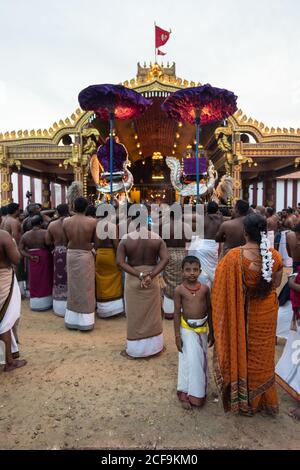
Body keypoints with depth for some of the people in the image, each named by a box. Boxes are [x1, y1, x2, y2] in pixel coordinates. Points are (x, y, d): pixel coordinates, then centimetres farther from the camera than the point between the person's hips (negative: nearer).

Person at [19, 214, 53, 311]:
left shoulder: (25, 235, 2)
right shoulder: (45, 233, -12)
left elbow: (21, 249, 0)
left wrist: (30, 257, -3)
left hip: (33, 261, 4)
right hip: (45, 259, -4)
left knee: (35, 280, 13)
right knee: (45, 280, 9)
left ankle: (35, 303, 22)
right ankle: (46, 303, 18)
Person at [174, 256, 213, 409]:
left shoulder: (205, 289, -4)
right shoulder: (179, 290, -11)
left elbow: (209, 311, 4)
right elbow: (177, 313, -8)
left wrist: (211, 332, 8)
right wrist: (177, 335, -8)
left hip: (202, 328, 3)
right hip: (187, 329, -3)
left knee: (201, 360, 15)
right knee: (190, 361, 2)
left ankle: (199, 390, 35)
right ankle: (186, 394, 20)